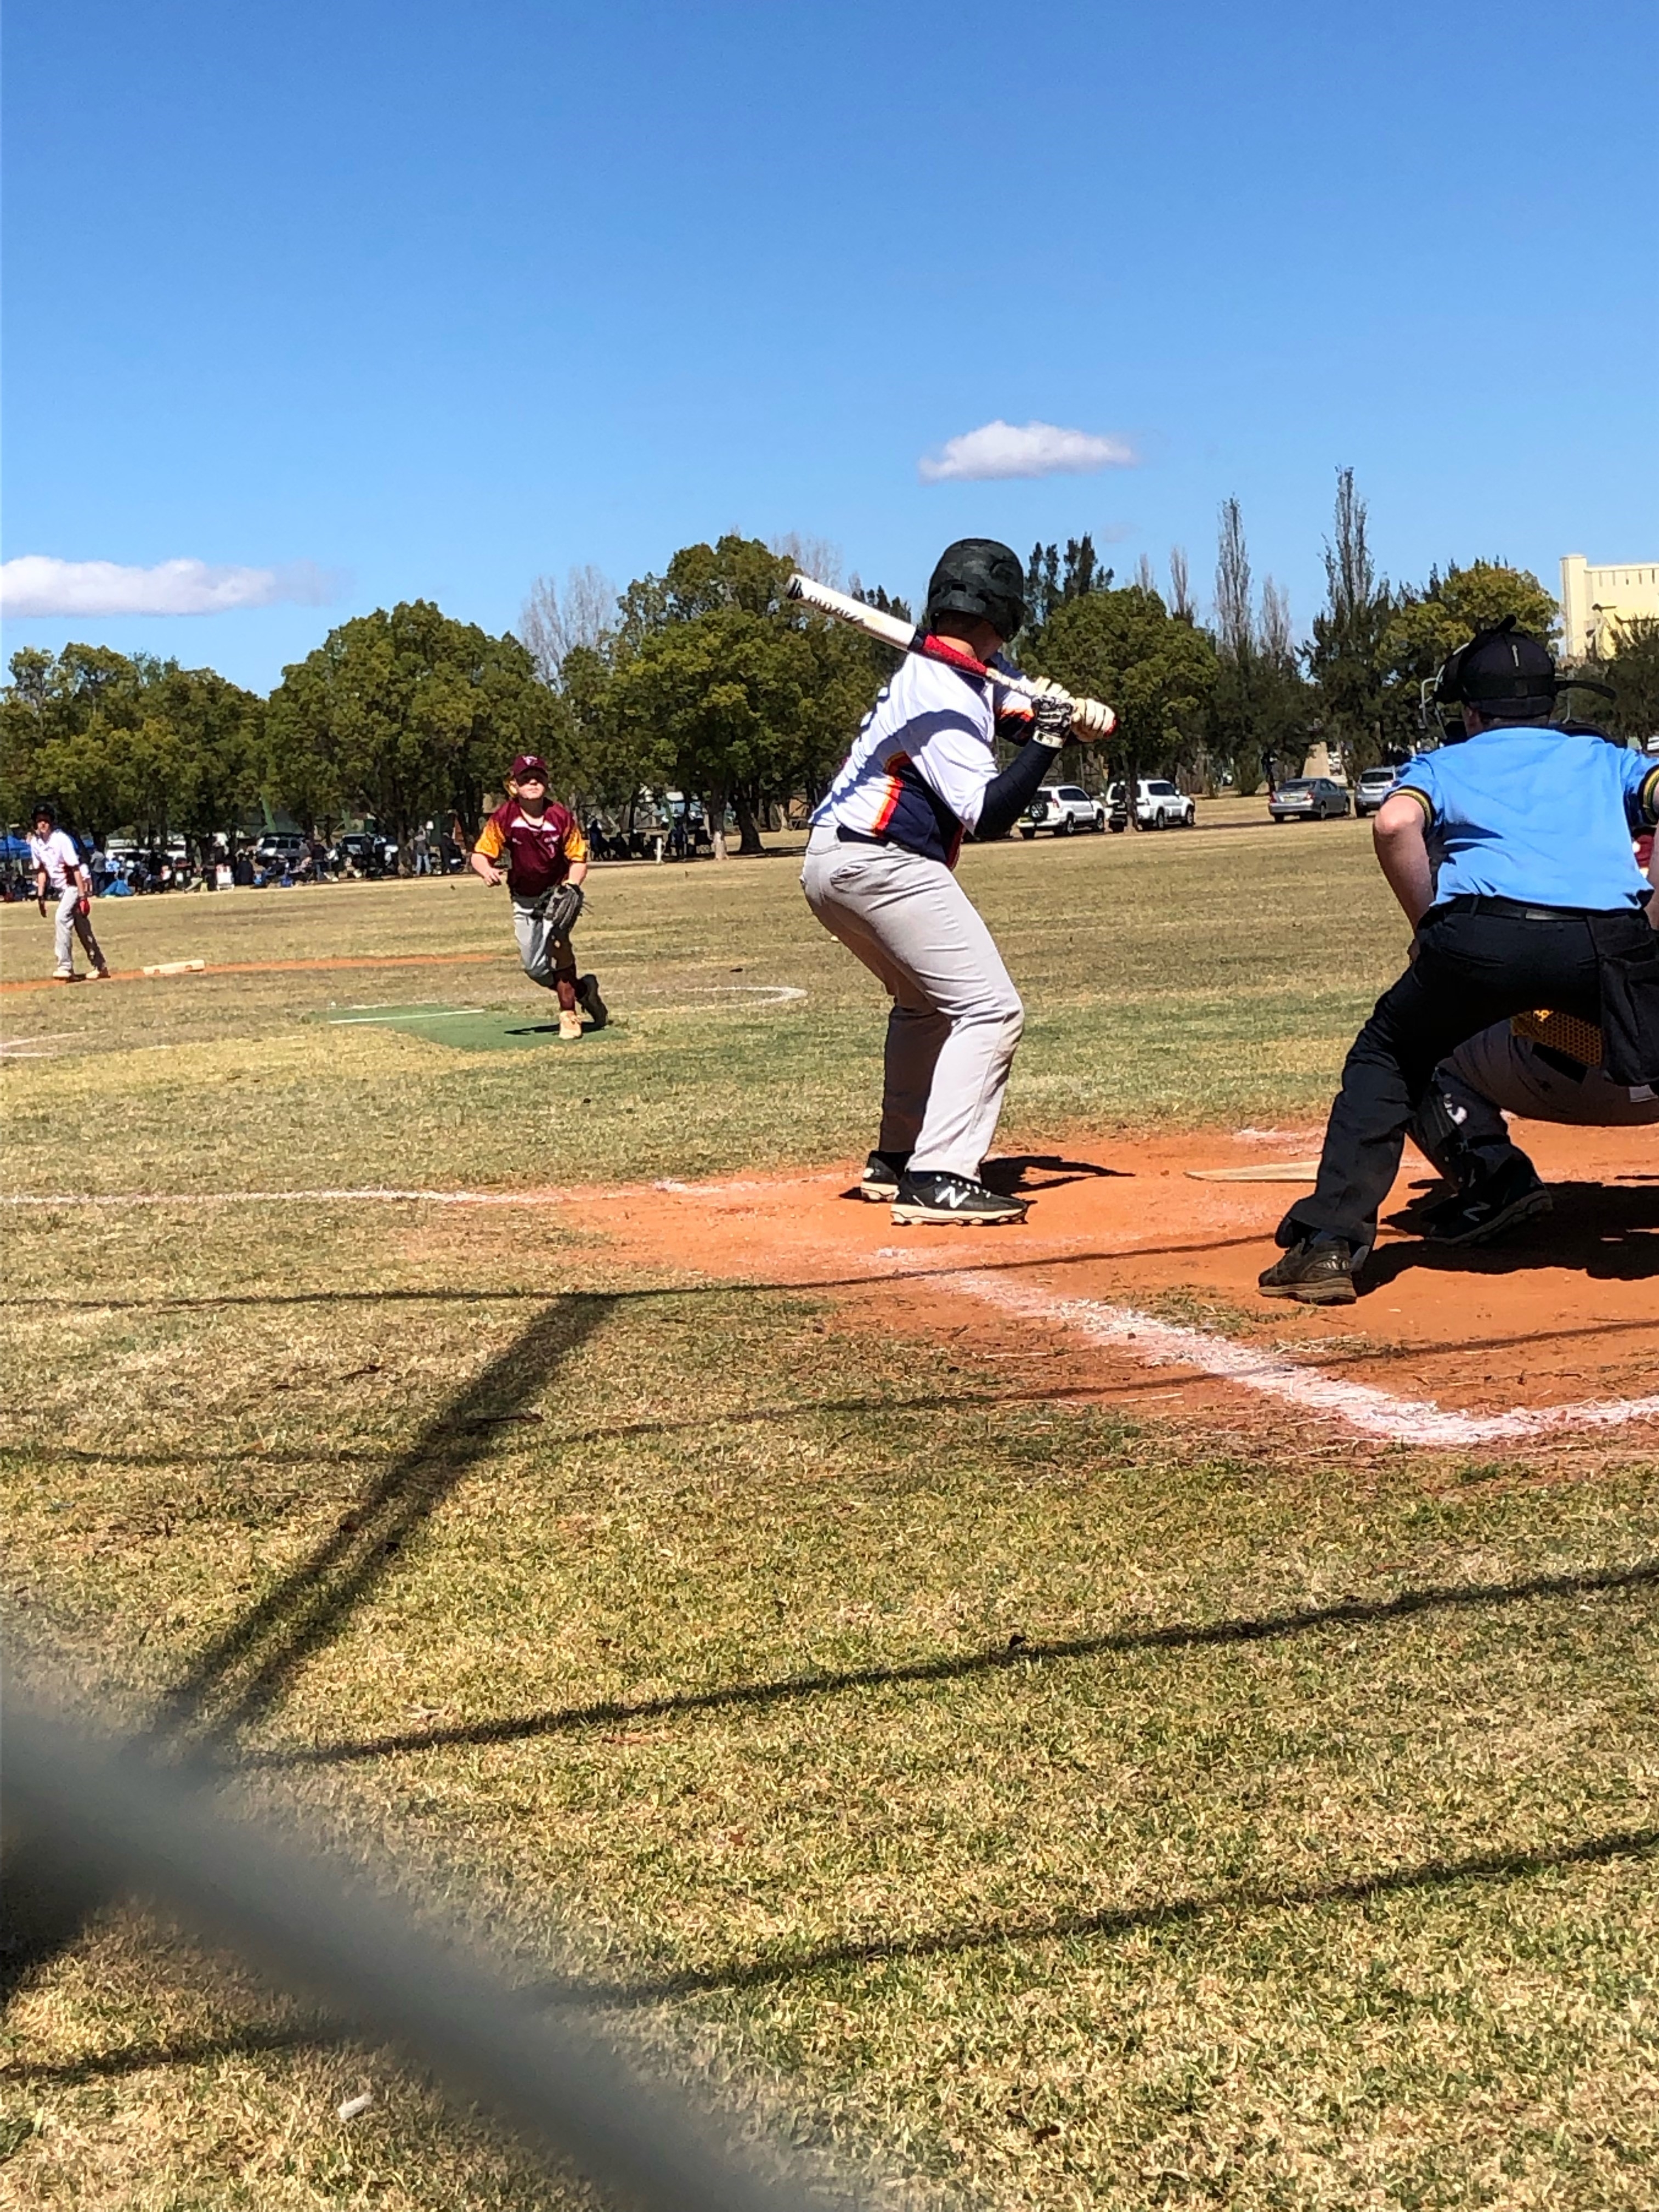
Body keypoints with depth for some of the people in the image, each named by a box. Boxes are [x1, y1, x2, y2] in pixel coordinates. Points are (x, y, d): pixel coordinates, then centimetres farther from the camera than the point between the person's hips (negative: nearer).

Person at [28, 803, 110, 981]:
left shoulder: (61, 839, -20)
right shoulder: (35, 843, 0)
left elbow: (75, 869, -21)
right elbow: (41, 871, 10)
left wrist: (83, 895, -24)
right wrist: (40, 896, 5)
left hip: (76, 884, -8)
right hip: (60, 889, 8)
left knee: (61, 918, -24)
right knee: (81, 928, 11)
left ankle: (65, 966, -26)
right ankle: (100, 967, 19)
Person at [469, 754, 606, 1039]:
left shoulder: (561, 817, -15)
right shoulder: (504, 818, -14)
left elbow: (579, 859, -7)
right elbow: (480, 855, -13)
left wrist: (570, 886, -25)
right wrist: (487, 871, -35)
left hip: (558, 893, -3)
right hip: (524, 899, 3)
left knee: (557, 943, -29)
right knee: (535, 968, 5)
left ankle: (569, 1014, -21)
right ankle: (582, 989, 32)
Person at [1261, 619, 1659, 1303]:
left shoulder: (1443, 764, 29)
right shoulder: (1604, 756, 34)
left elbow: (1395, 823, 6)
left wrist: (1429, 929, 14)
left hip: (1479, 936, 0)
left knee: (1384, 1058, 22)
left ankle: (1329, 1244, 11)